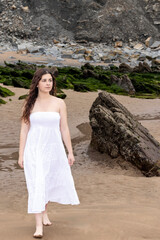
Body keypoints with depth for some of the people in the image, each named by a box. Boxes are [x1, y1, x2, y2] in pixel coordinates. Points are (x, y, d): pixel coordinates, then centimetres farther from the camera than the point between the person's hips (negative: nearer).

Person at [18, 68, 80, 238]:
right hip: (34, 149, -1)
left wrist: (70, 152, 1)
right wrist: (21, 155, -2)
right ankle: (39, 226, -4)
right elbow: (24, 130, 1)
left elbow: (64, 129, 2)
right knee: (36, 185, -8)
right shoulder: (29, 104, 0)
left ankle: (44, 212, 42)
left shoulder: (59, 103, 0)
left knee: (50, 183, 15)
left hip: (54, 149, 2)